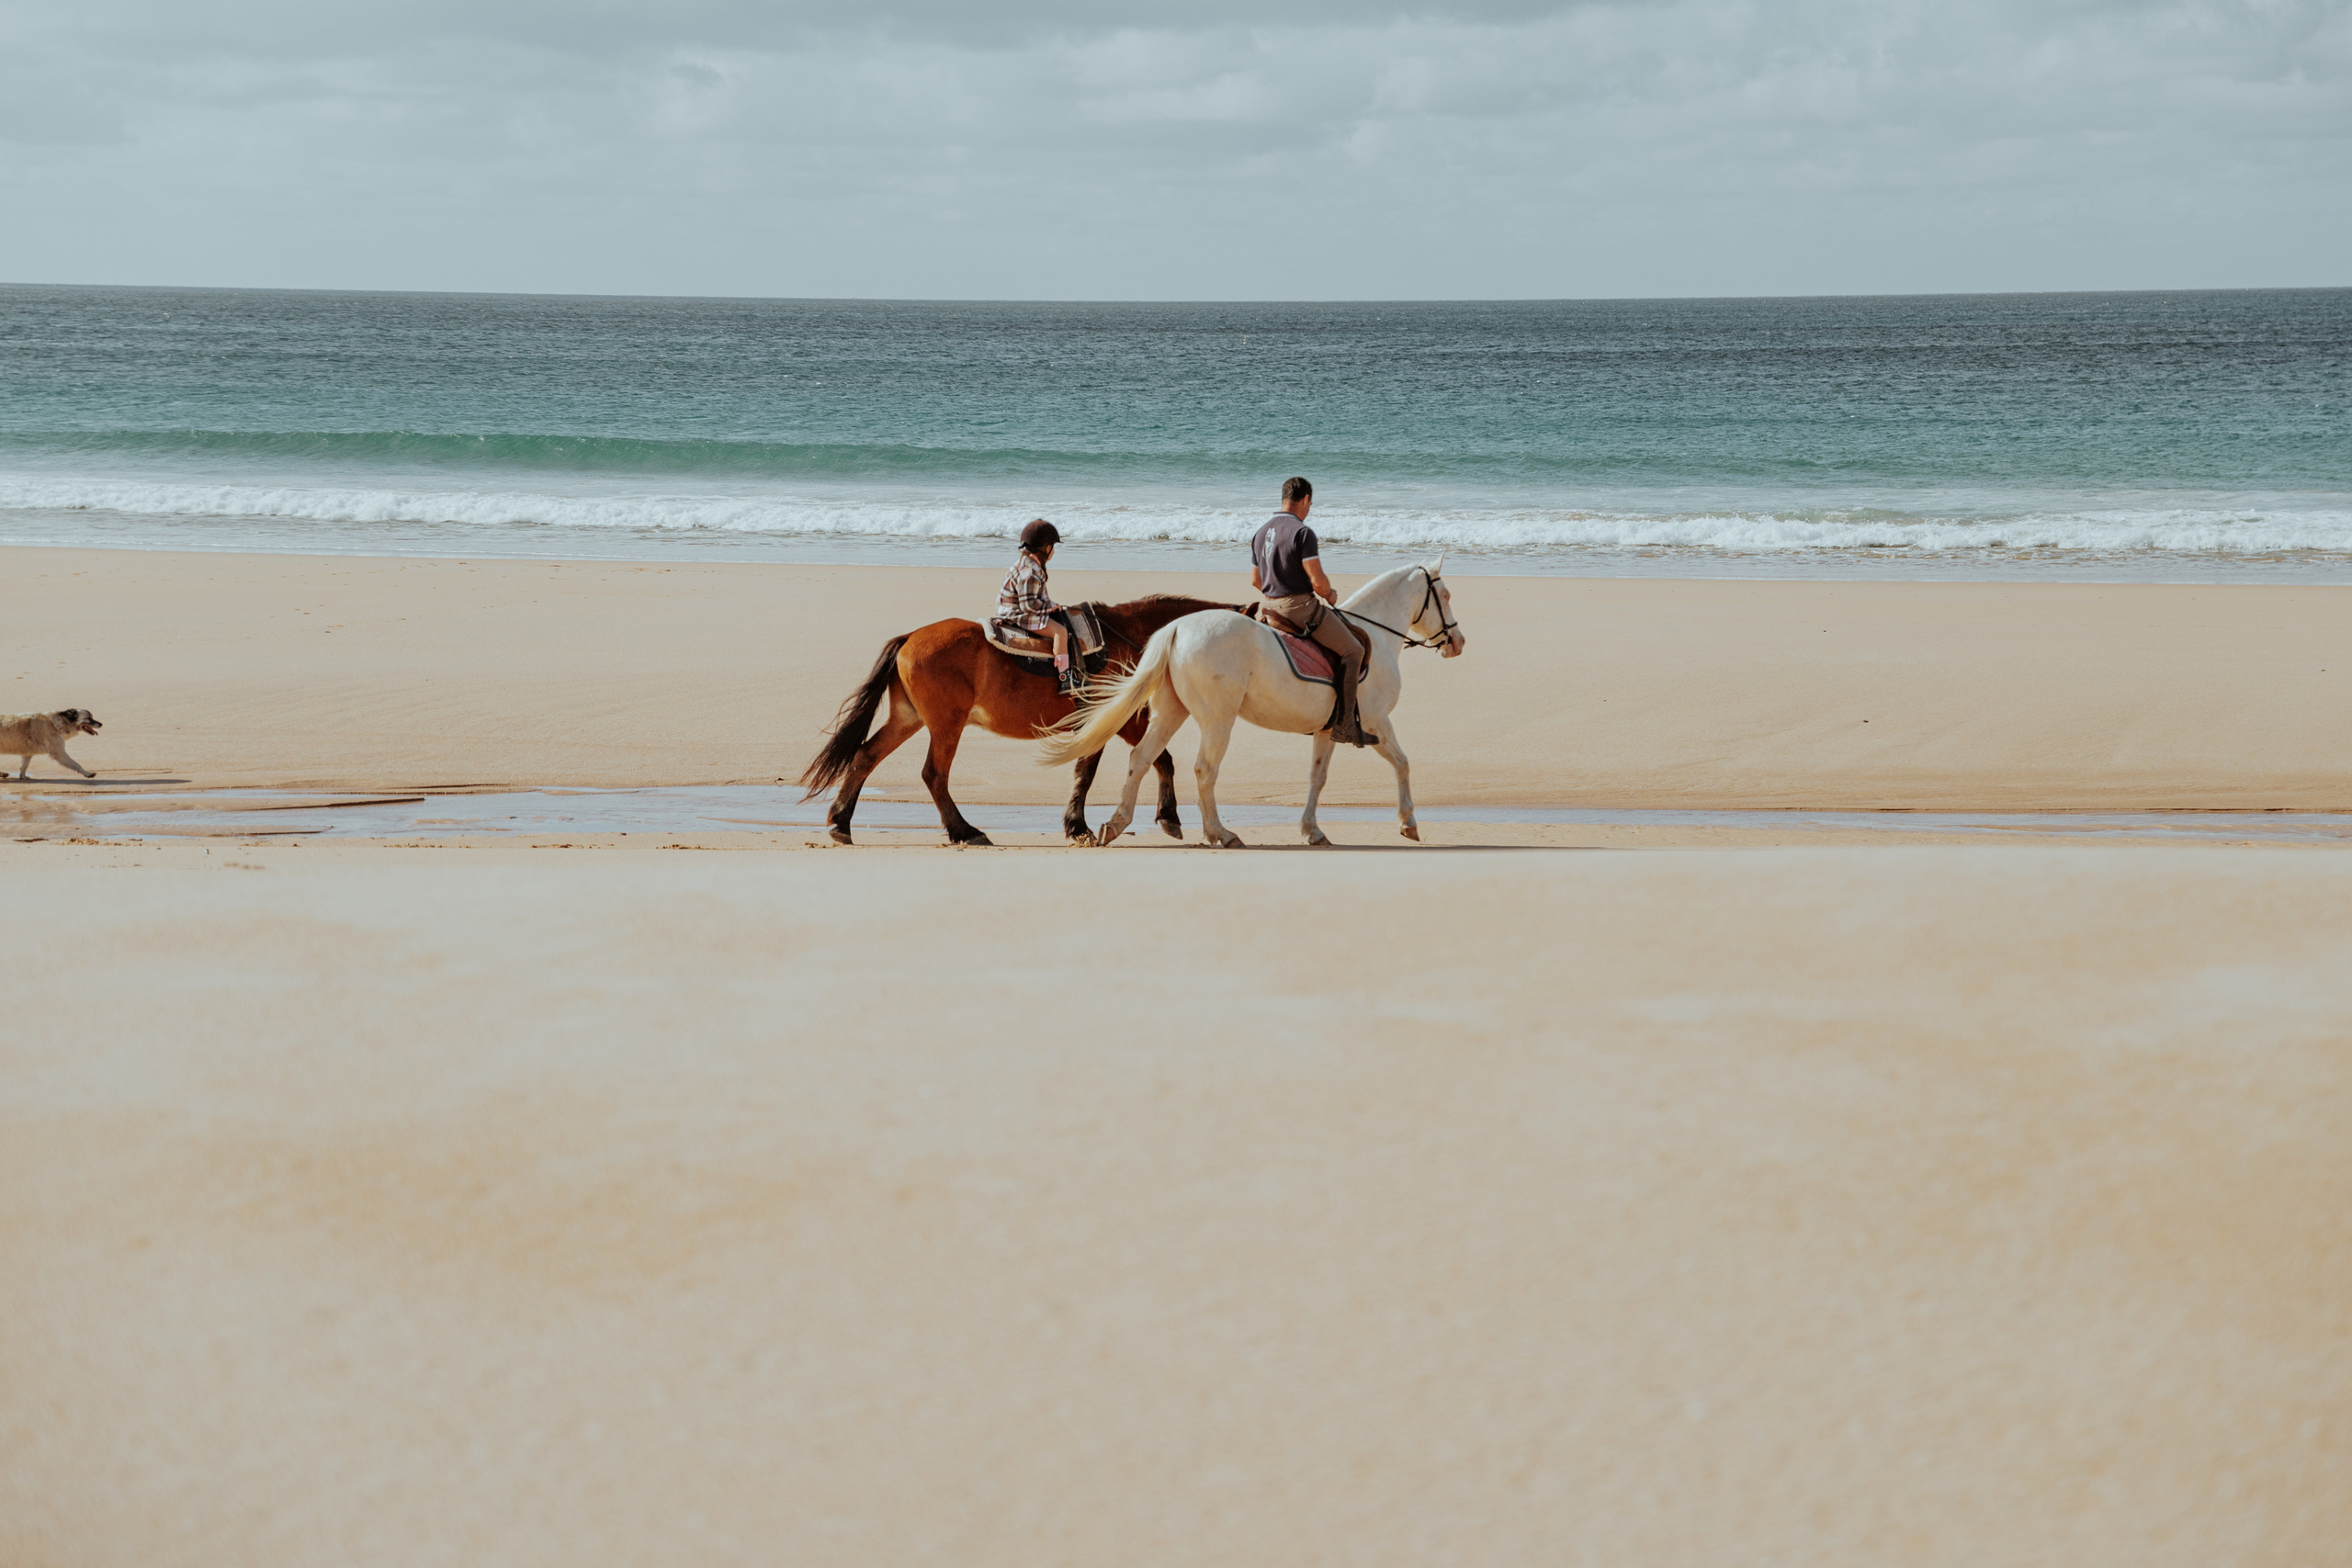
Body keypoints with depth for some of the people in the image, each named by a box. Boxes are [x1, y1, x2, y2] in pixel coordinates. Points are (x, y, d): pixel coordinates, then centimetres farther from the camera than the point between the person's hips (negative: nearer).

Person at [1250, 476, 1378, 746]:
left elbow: (1255, 580, 18)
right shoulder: (1302, 532, -17)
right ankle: (1345, 723, -3)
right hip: (1301, 607, -9)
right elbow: (1318, 581, -20)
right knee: (1353, 651, 3)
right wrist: (1330, 594, 0)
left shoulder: (1261, 534, 10)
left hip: (1270, 606, 9)